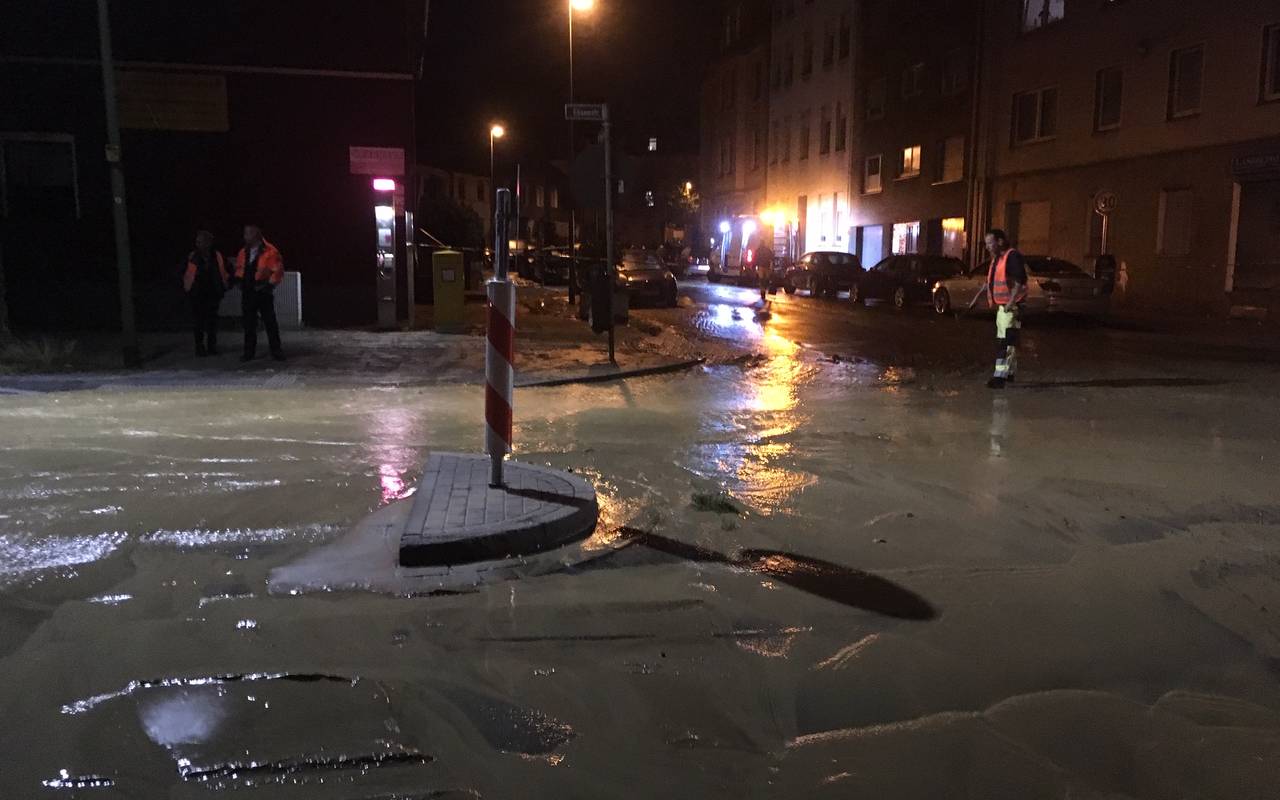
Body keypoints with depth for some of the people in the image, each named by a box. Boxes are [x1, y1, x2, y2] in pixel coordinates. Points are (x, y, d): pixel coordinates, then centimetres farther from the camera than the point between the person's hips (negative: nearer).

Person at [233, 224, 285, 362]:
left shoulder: (270, 252, -10)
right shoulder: (243, 252, 9)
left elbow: (278, 271, -11)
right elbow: (239, 268, 21)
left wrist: (269, 284, -16)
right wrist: (238, 279, 4)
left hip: (264, 292, -5)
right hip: (247, 292, 5)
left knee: (270, 322, 0)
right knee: (249, 323, 9)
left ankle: (276, 351, 8)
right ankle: (249, 352, 15)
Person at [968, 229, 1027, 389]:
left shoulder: (1013, 257, -14)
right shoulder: (996, 259, 16)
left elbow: (1019, 282, -21)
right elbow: (989, 282, 25)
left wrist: (1011, 302, -28)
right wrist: (977, 298, 21)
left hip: (1011, 307, -10)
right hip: (1001, 306, 10)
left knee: (1005, 341, -13)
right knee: (1009, 340, 16)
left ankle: (1001, 375, -16)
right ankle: (1010, 373, 25)